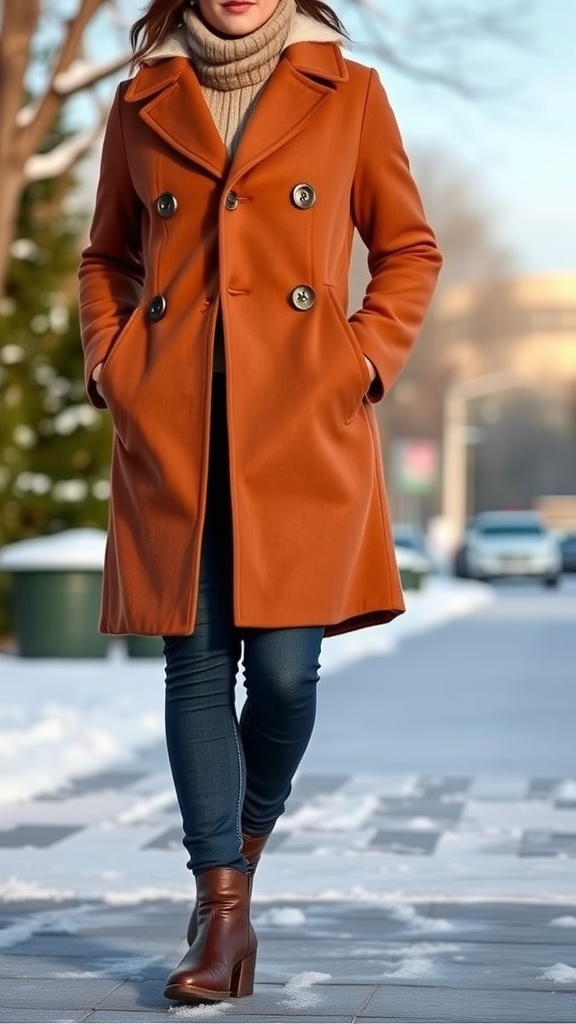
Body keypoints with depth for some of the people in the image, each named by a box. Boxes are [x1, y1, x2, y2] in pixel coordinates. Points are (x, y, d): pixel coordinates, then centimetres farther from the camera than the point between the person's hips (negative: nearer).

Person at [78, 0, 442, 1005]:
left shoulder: (348, 92, 8)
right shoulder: (144, 104, 12)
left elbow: (409, 247, 13)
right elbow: (106, 259, 22)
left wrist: (368, 358, 0)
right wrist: (107, 363, 7)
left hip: (303, 427, -1)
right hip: (171, 426, 2)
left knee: (284, 665, -5)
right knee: (196, 662, -1)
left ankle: (242, 850, 23)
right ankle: (222, 908, 6)